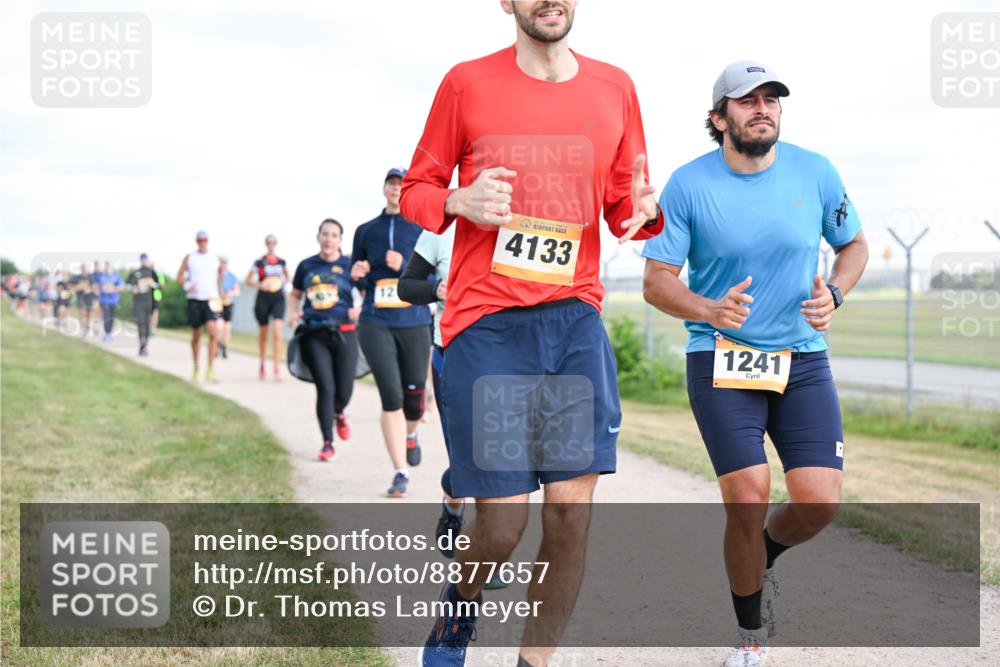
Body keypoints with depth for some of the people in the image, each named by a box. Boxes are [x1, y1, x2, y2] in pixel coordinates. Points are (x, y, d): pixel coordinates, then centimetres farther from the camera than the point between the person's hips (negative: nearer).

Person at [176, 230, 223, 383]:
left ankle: (210, 370, -17)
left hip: (211, 300, 0)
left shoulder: (215, 257, 7)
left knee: (213, 332, -19)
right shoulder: (189, 257, 4)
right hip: (194, 300, 0)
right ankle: (196, 368, 24)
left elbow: (221, 270, 24)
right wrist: (187, 286, -13)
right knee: (196, 336, 8)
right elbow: (180, 276, 6)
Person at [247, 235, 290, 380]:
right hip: (263, 298, -1)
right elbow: (249, 280, 2)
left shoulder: (281, 262, 8)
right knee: (263, 332, 9)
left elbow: (287, 277, 25)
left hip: (278, 299, 1)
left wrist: (283, 282, 3)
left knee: (277, 333, -14)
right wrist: (260, 285, -15)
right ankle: (262, 364, 28)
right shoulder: (259, 262, 0)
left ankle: (277, 368, -18)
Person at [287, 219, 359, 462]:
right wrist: (293, 313, 3)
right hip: (315, 335, 1)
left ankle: (338, 414, 40)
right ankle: (328, 444, 5)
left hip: (344, 334, -1)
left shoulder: (349, 266, 2)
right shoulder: (306, 266, 8)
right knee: (325, 388, -8)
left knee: (344, 391, 1)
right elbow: (295, 294, 22)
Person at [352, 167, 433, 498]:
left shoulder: (423, 229, 3)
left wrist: (405, 267, -18)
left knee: (414, 396, 3)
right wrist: (357, 275, -4)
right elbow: (358, 280, 19)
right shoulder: (366, 231, 11)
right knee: (391, 395, -10)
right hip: (376, 323, 1)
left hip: (414, 322, -1)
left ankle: (410, 435, 41)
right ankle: (400, 473, -3)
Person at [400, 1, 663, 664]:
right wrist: (459, 201, -13)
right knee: (503, 521, -5)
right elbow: (417, 189, 9)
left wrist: (643, 210, -7)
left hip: (577, 319, 3)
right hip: (486, 326, -3)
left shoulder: (614, 88, 9)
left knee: (572, 510, -3)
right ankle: (459, 610, 29)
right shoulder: (467, 84, 1)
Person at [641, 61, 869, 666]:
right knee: (748, 501, -12)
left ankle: (762, 559, 26)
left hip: (803, 360, 2)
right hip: (721, 360, -2)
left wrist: (832, 294, -5)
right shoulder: (688, 185, -6)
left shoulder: (815, 173, 0)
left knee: (820, 501, -11)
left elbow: (855, 244, 15)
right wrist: (711, 311, -24)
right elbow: (657, 281, -5)